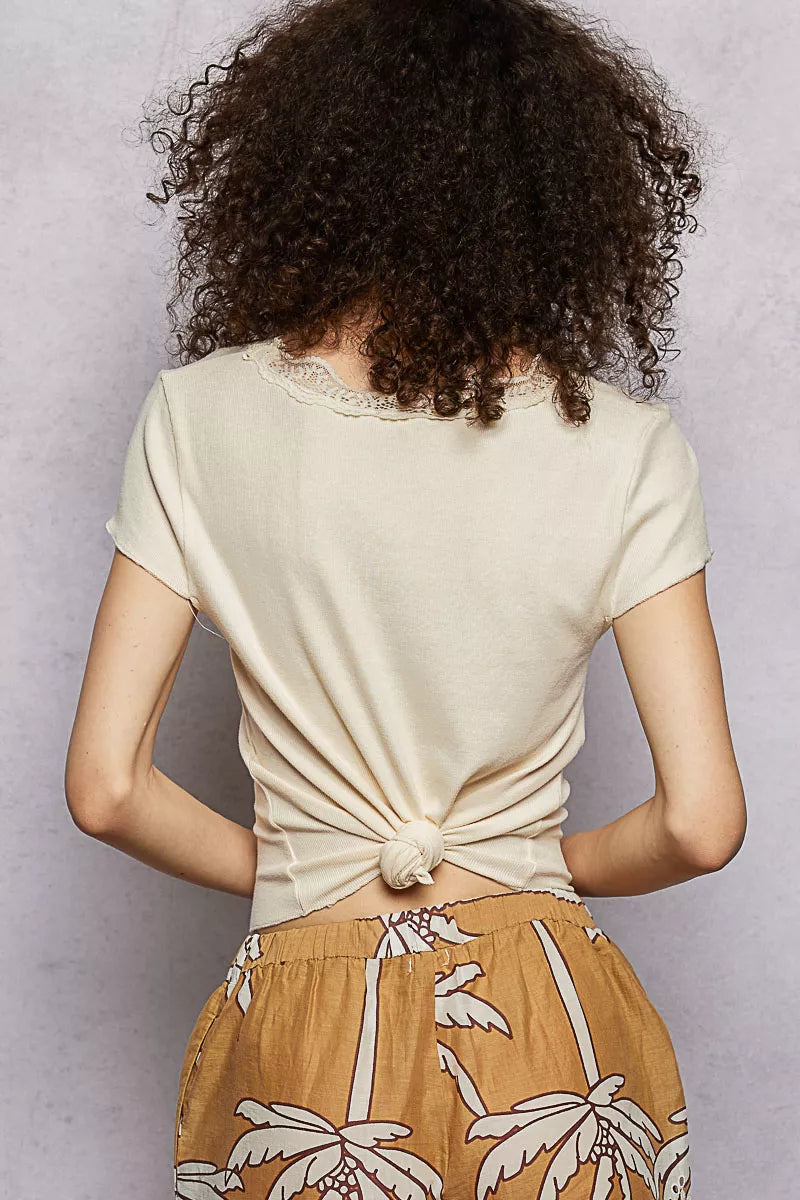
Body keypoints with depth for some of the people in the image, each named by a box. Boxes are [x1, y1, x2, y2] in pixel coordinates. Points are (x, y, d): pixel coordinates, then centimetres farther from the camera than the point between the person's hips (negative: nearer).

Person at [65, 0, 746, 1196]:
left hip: (300, 1036, 0)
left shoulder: (199, 418, -9)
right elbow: (700, 824, -11)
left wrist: (279, 868, 8)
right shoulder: (628, 449, -10)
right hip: (545, 1030, 0)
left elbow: (105, 790, -8)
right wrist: (556, 864, 8)